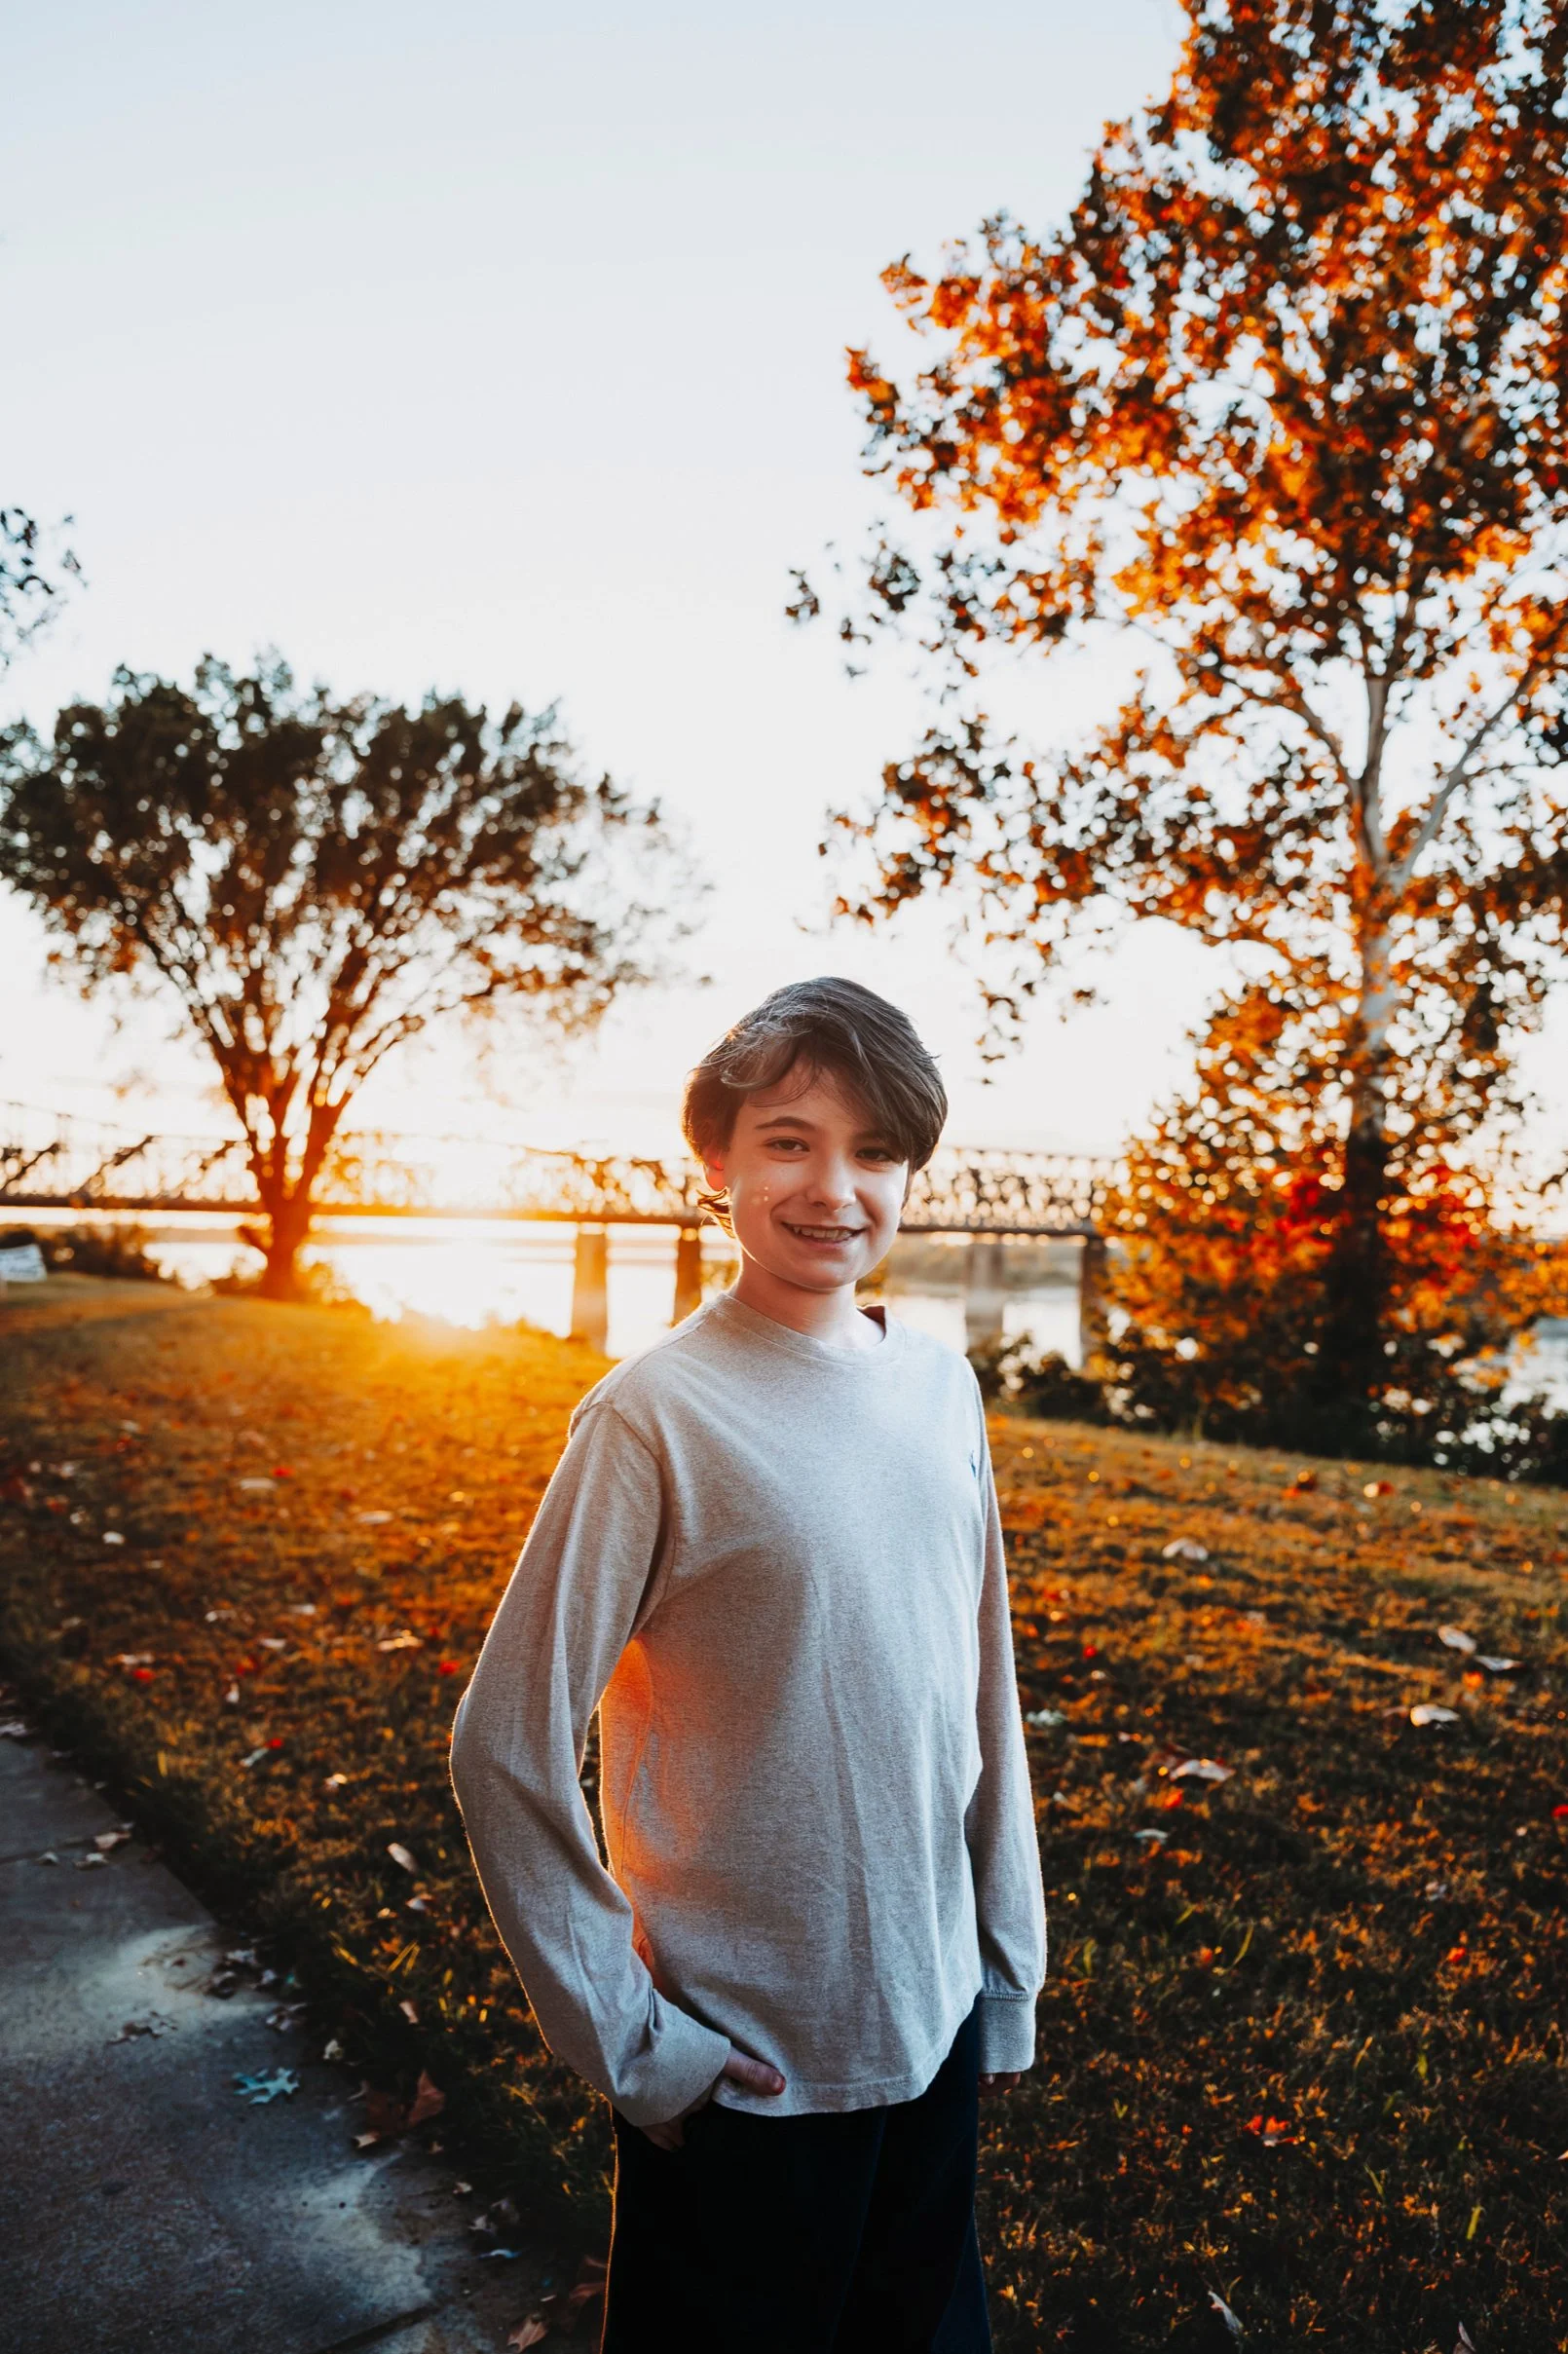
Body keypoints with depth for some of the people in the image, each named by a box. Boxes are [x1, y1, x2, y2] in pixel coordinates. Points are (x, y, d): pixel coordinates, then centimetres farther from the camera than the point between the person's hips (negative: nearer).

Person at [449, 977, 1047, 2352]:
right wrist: (623, 2038, -12)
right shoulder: (655, 1415, -19)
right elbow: (506, 1751, -15)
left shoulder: (941, 1387, -2)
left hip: (935, 2021, 5)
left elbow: (984, 1703, 5)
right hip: (742, 2063, -5)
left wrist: (1009, 1973, 9)